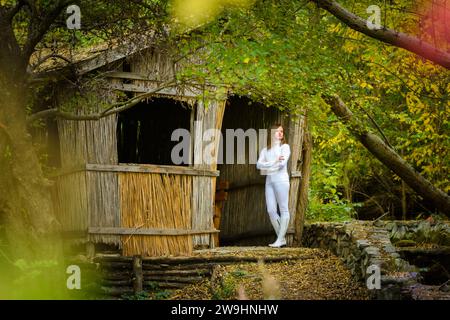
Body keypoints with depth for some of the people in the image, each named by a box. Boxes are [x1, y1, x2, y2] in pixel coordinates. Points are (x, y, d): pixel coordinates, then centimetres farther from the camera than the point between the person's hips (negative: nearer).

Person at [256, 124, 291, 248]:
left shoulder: (285, 147, 6)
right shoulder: (265, 150, 18)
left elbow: (282, 163, -10)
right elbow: (259, 164, 1)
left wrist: (266, 168, -3)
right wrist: (274, 162, -12)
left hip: (281, 179, -5)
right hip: (269, 181, 5)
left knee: (284, 210, -5)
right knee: (271, 211, -1)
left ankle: (280, 239, -7)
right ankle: (282, 238, 7)